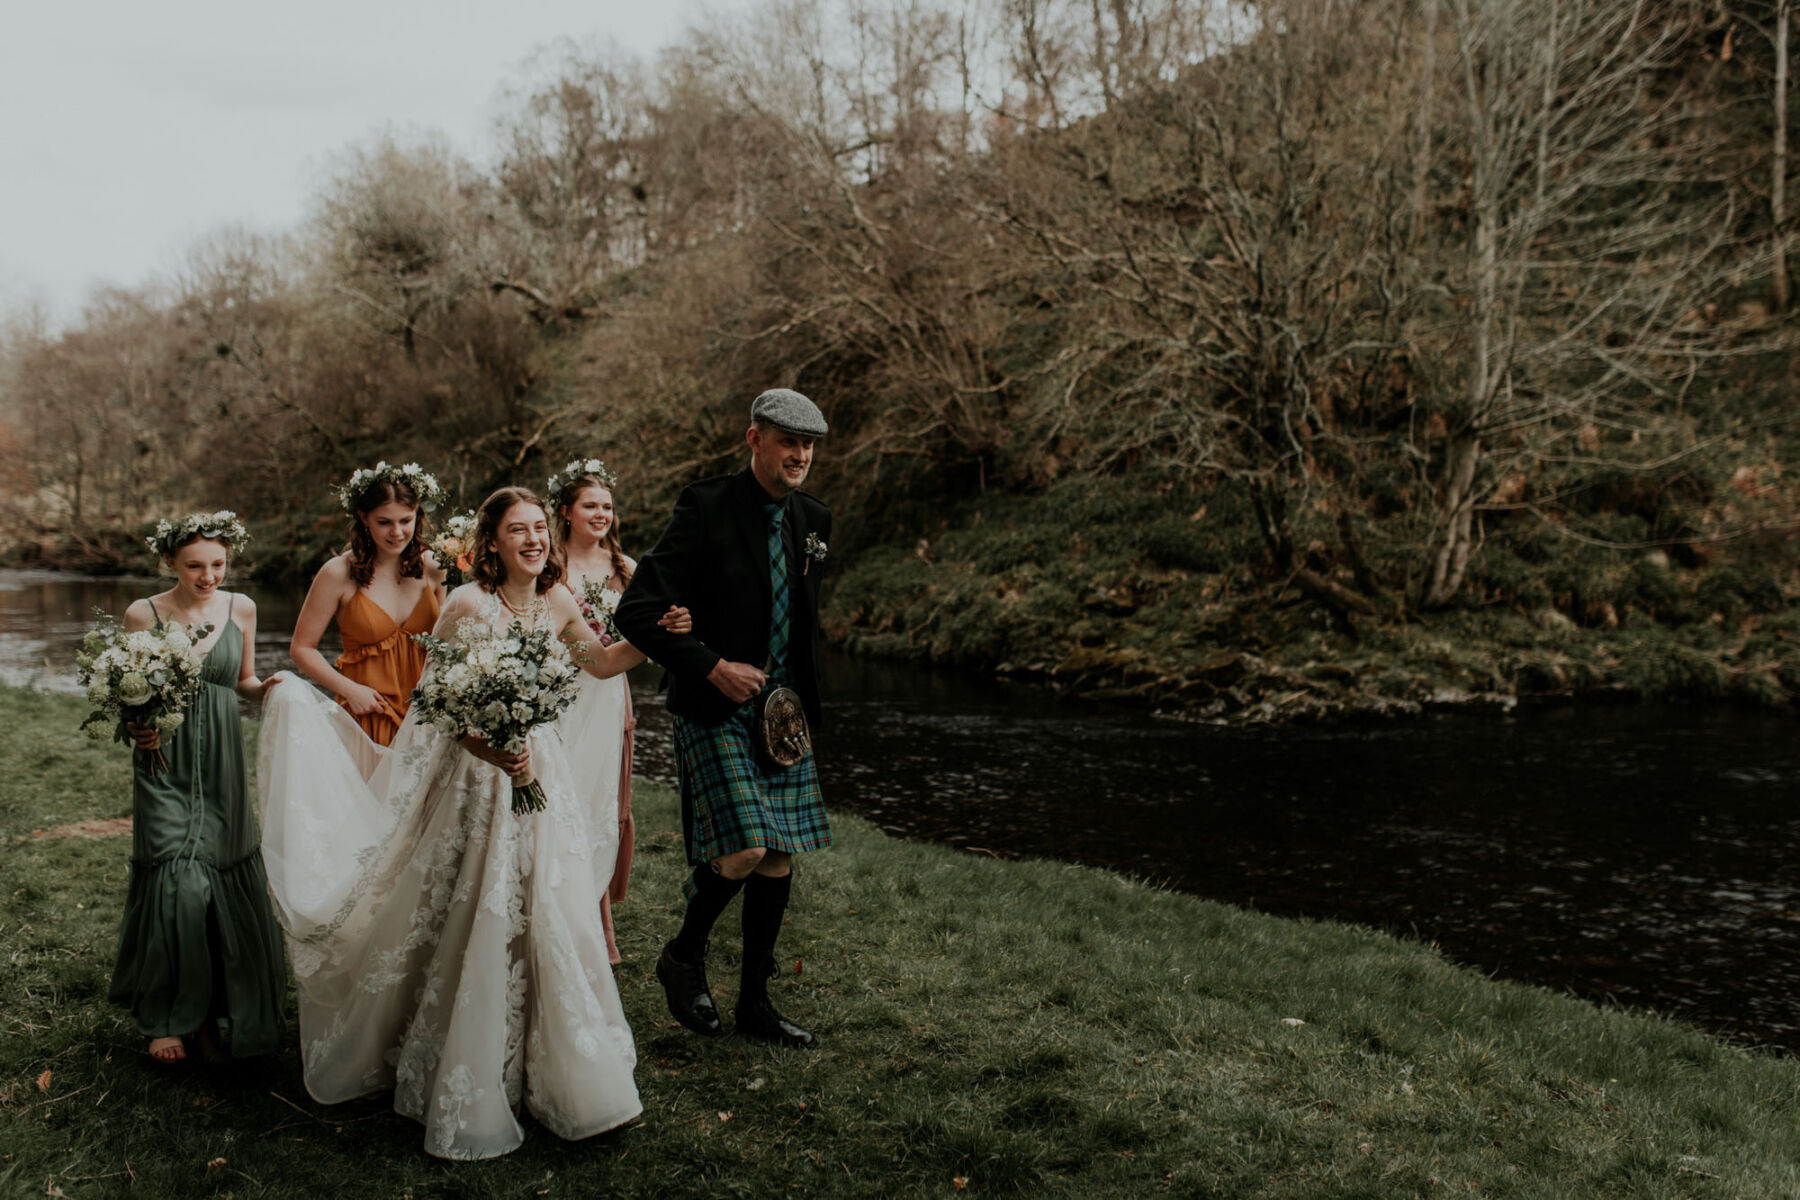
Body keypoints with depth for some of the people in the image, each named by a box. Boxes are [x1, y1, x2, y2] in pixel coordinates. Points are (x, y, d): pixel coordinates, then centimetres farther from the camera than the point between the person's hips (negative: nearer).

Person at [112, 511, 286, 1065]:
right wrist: (136, 726, -17)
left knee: (228, 880, 3)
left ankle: (219, 1009, 20)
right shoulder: (143, 614, -3)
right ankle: (168, 1017, 9)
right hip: (165, 763, -2)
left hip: (222, 765, 3)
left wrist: (266, 688, -6)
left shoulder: (241, 609, 4)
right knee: (176, 880, -9)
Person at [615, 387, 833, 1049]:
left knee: (780, 858, 8)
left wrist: (801, 698, 13)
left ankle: (755, 1001, 24)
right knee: (745, 850, -16)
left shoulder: (813, 518, 8)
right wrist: (713, 667, -19)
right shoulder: (706, 507, -13)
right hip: (715, 711, -6)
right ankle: (684, 955, 14)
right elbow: (637, 612, -17)